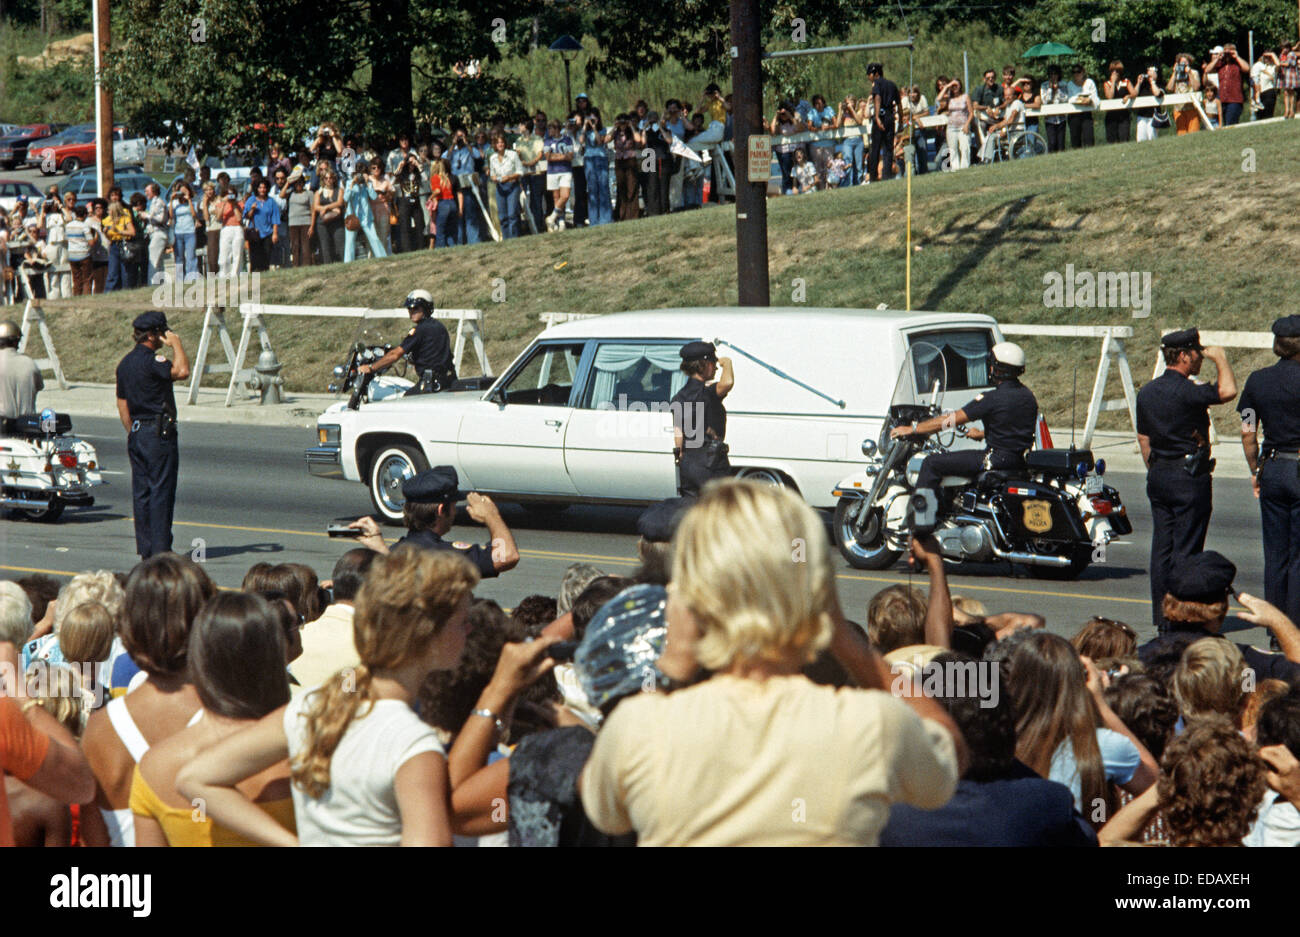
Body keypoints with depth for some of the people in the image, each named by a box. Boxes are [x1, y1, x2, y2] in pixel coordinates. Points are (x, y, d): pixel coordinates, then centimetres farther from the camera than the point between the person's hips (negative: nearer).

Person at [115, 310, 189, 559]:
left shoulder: (125, 363, 14)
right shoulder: (151, 361, -15)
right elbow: (181, 371, -29)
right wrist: (176, 344, -14)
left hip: (136, 434, 9)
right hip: (158, 433, -9)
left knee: (141, 492, 9)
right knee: (161, 491, -5)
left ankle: (145, 548, 11)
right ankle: (161, 549, -6)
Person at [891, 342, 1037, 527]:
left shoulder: (992, 399, -16)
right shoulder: (1029, 396, 8)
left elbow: (951, 420, -13)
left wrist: (912, 429, -6)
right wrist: (982, 434, 37)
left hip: (998, 459, -9)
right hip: (1021, 460, 9)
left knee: (932, 463, -6)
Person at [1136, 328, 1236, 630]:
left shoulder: (1146, 392, 9)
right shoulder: (1187, 391, -17)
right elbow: (1227, 391, -21)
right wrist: (1220, 358, -6)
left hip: (1158, 477, 8)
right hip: (1190, 477, -8)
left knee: (1162, 547, 9)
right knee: (1186, 549, -3)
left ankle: (1161, 617, 12)